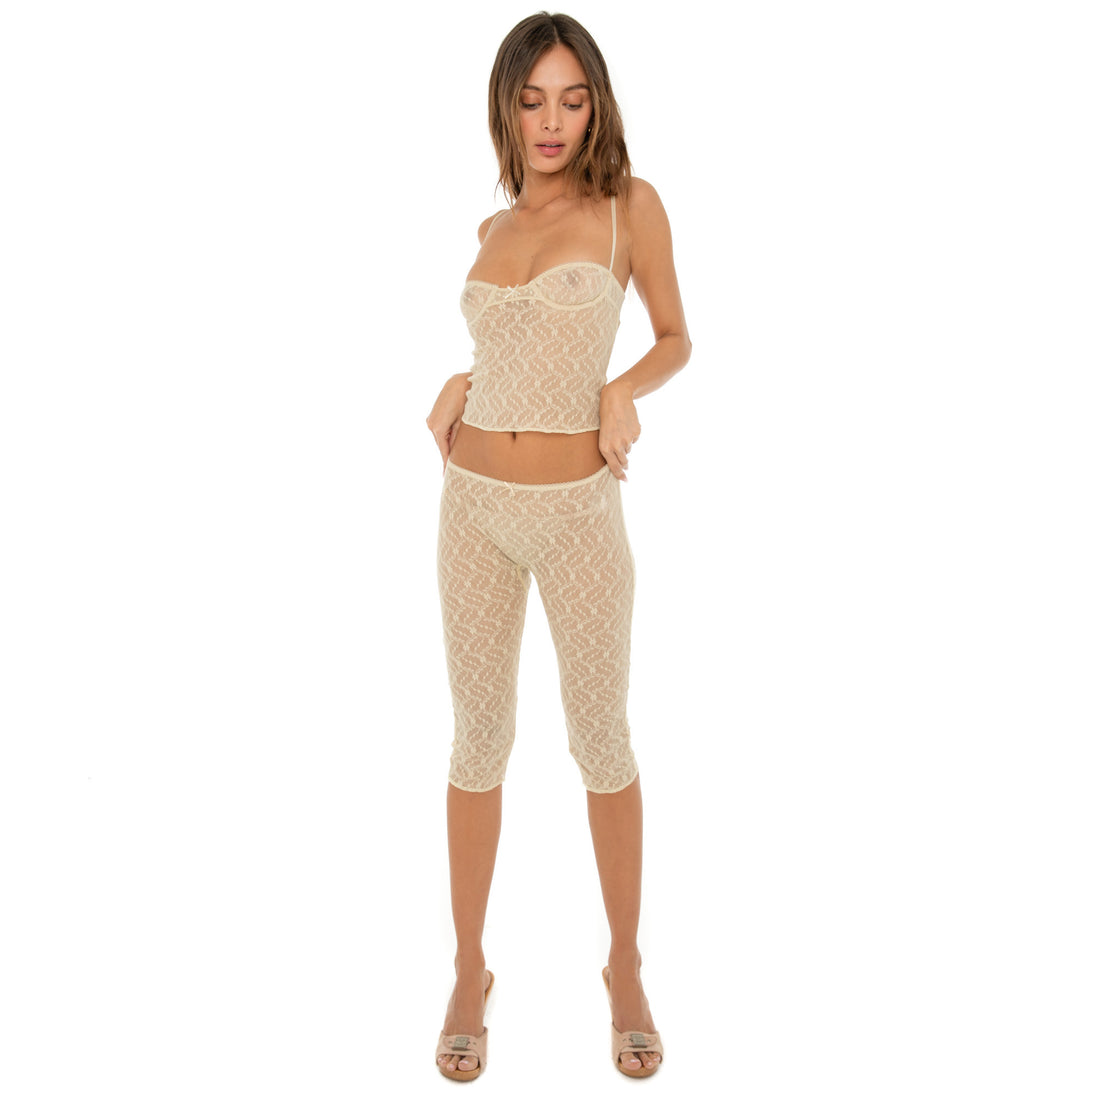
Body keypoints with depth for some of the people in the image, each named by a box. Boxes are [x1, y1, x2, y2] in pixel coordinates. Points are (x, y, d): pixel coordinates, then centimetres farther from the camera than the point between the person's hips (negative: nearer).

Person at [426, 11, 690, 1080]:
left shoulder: (631, 202, -2)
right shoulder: (495, 228, 10)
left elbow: (673, 338, 6)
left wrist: (624, 390, -14)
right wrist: (457, 384, 4)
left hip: (578, 512, -3)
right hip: (475, 506, 4)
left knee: (602, 744, 6)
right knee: (479, 744, 9)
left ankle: (624, 968, 27)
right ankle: (469, 973, 24)